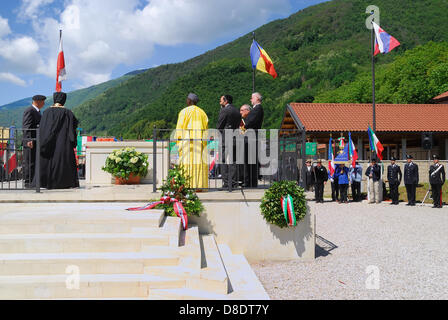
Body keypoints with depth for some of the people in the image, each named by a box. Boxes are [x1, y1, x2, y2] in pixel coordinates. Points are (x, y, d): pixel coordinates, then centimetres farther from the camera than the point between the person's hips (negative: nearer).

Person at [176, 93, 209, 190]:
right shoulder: (202, 112, 13)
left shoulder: (184, 111, -1)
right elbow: (206, 127, 12)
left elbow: (180, 127, -3)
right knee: (199, 161, 3)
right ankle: (199, 186, 1)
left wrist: (179, 140, 2)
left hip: (187, 141, -4)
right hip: (199, 141, 4)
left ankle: (186, 186, -7)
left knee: (186, 162, -4)